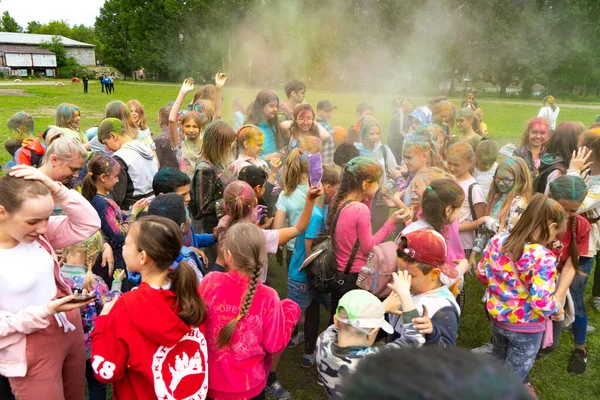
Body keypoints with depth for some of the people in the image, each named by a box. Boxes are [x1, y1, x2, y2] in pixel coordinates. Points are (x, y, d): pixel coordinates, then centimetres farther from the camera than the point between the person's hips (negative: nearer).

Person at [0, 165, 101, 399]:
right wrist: (44, 312, -28)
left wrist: (55, 188, -16)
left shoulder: (38, 234, -4)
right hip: (30, 354, -6)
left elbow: (89, 224, -5)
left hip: (70, 331, 6)